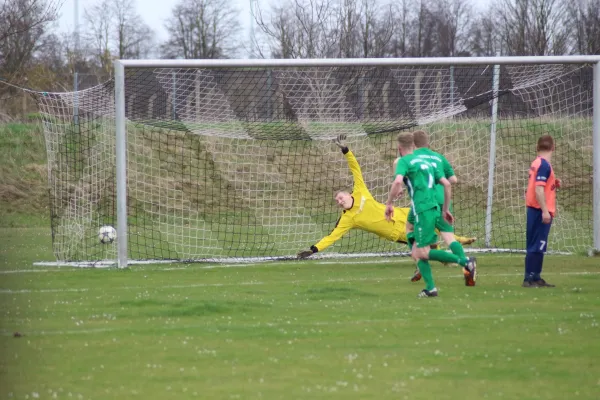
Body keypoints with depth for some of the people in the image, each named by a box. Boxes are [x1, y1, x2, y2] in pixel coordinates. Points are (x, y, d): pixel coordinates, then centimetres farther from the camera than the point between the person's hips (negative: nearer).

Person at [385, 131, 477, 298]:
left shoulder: (404, 161, 0)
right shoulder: (425, 161, 22)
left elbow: (398, 181, -20)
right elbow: (446, 183, 19)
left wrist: (389, 204, -9)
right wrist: (446, 209, 25)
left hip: (422, 209, -8)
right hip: (434, 208, 8)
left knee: (422, 253, -8)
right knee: (417, 252, 12)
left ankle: (466, 262, -16)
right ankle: (430, 288, 5)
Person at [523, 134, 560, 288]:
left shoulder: (537, 163, 13)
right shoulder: (544, 165, -15)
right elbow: (538, 189, -21)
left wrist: (554, 183, 10)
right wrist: (545, 211, -23)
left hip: (534, 210, 10)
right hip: (540, 211, -10)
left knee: (537, 246, 14)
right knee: (536, 246, -8)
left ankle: (535, 278, 19)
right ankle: (529, 279, -8)